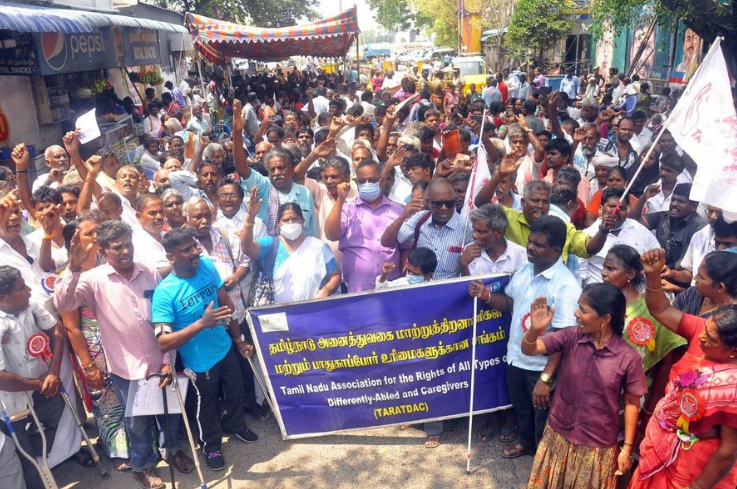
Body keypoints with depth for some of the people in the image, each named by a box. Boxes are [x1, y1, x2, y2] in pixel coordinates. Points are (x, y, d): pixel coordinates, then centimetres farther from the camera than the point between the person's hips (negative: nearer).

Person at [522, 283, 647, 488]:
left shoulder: (628, 358, -15)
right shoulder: (569, 337, -10)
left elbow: (631, 404, -6)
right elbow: (529, 349, -14)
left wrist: (627, 448, -2)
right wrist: (535, 329, -35)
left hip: (599, 447, -2)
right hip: (558, 437, 3)